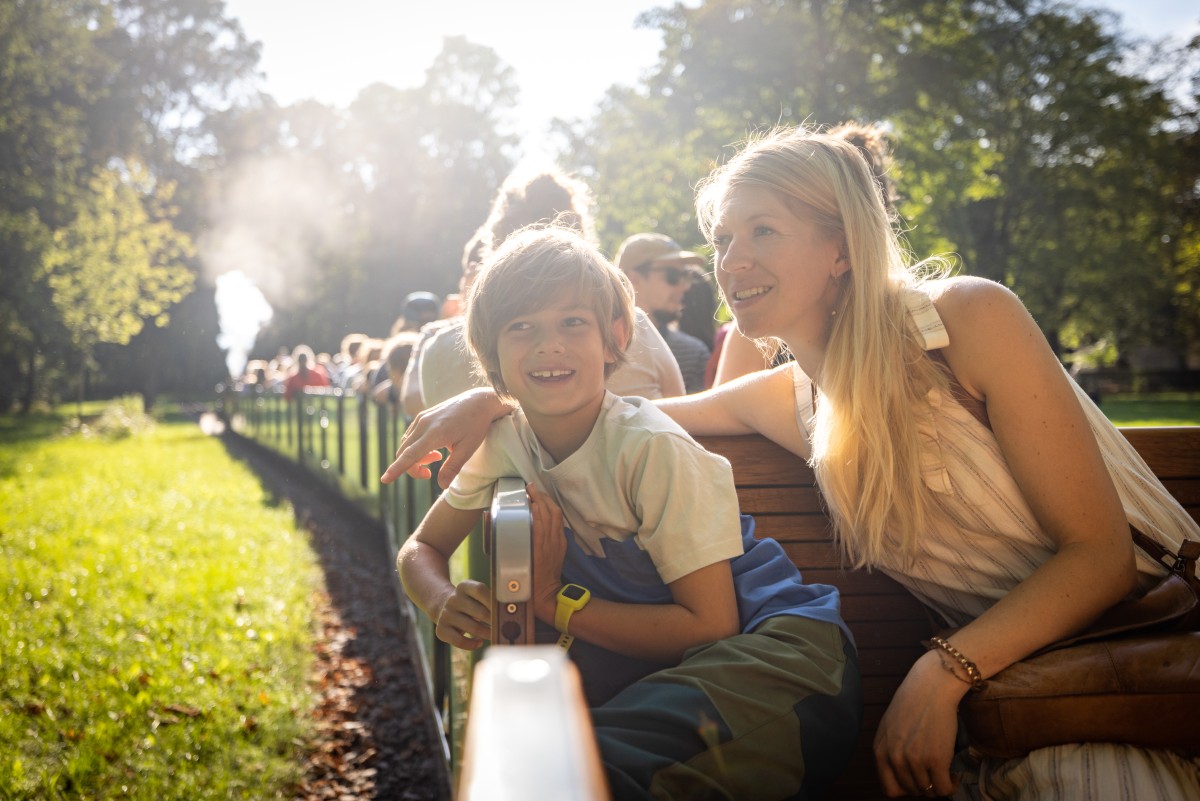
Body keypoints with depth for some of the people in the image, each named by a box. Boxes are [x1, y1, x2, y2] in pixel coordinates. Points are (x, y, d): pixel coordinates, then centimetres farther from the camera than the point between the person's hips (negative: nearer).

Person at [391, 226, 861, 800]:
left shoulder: (653, 450, -16)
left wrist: (554, 600, -16)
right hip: (652, 666, 5)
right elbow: (420, 548, 13)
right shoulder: (504, 443, 2)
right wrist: (445, 603, -11)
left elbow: (710, 624, -17)